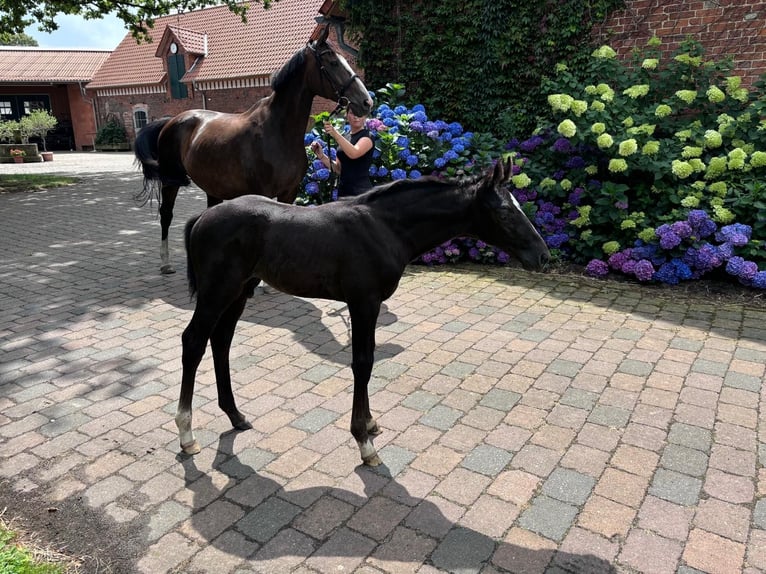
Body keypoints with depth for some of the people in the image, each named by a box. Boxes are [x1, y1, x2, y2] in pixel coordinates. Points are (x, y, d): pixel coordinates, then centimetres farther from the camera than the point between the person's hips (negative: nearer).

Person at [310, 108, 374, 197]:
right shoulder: (345, 138, 16)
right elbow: (338, 169, 14)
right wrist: (321, 156, 1)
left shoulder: (367, 137, -4)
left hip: (361, 191, -7)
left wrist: (336, 135, -35)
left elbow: (354, 153, -26)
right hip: (343, 191, 7)